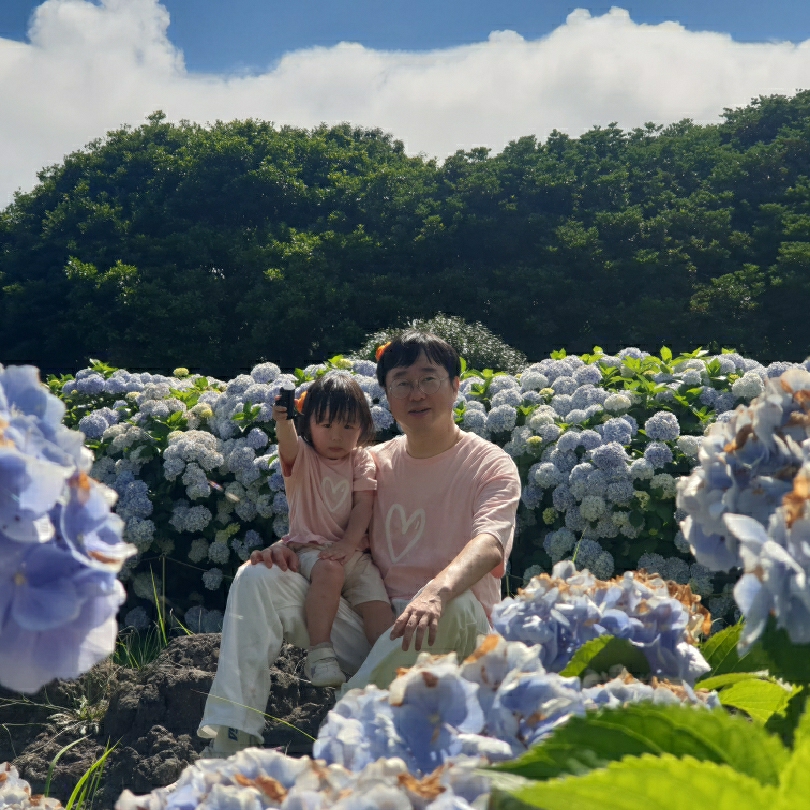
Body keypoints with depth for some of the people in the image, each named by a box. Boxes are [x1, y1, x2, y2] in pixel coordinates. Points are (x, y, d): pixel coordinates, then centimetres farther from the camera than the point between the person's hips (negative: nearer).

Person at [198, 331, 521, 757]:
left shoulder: (492, 465, -4)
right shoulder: (375, 463, 12)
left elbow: (489, 544, -24)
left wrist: (437, 590, -46)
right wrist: (289, 546, -8)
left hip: (453, 629, -4)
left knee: (451, 607, -40)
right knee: (257, 577, -10)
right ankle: (228, 743, -22)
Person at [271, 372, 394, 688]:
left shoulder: (361, 461, 10)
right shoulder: (302, 458, 4)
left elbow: (363, 505, 0)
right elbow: (288, 445, -21)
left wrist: (347, 543, -16)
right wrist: (283, 421, -45)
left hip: (354, 550, 3)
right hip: (310, 546, -3)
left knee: (378, 603, -18)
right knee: (329, 572, -35)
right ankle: (319, 654, -33)